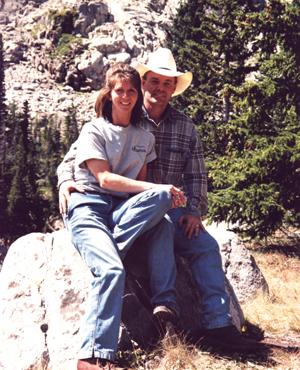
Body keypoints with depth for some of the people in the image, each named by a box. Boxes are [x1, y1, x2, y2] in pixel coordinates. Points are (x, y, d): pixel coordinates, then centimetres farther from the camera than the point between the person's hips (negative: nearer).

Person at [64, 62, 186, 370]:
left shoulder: (144, 137, 16)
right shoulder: (94, 130, 0)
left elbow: (141, 183, 16)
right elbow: (105, 178, -11)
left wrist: (160, 197, -10)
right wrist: (158, 191, -20)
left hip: (124, 211, 5)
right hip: (89, 207, -5)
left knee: (162, 224, -28)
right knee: (111, 269, -33)